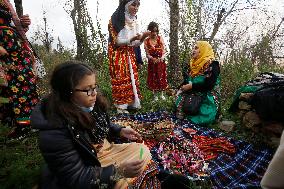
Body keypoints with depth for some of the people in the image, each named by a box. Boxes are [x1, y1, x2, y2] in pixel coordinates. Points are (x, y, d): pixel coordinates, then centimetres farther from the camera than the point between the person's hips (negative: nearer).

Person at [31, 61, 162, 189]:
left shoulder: (90, 104, -12)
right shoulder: (55, 133, -32)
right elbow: (76, 178, -26)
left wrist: (120, 131, -7)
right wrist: (119, 171, -32)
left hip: (106, 150, 7)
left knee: (143, 151, 5)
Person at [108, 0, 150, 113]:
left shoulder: (134, 21, 8)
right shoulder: (116, 20, -10)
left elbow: (135, 44, 7)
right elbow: (116, 41, -14)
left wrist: (142, 37, -13)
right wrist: (132, 39, -26)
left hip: (130, 54, 6)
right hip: (118, 55, -6)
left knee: (132, 77, 6)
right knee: (121, 79, -5)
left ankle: (131, 103, 17)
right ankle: (121, 106, 5)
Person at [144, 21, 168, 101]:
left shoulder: (160, 38, -4)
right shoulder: (146, 41, -6)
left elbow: (164, 51, -7)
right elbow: (147, 54, -8)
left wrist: (162, 57, -27)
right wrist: (153, 58, -27)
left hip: (161, 62, 1)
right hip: (152, 62, -1)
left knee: (162, 78, 10)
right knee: (153, 79, 7)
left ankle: (162, 94, 28)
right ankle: (155, 95, 23)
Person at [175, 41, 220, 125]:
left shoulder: (212, 65, -7)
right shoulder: (194, 64, 15)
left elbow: (209, 85, -18)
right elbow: (186, 80, 16)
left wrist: (191, 86, -17)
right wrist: (181, 88, -3)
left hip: (207, 98, -7)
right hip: (192, 94, 7)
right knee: (178, 100, -19)